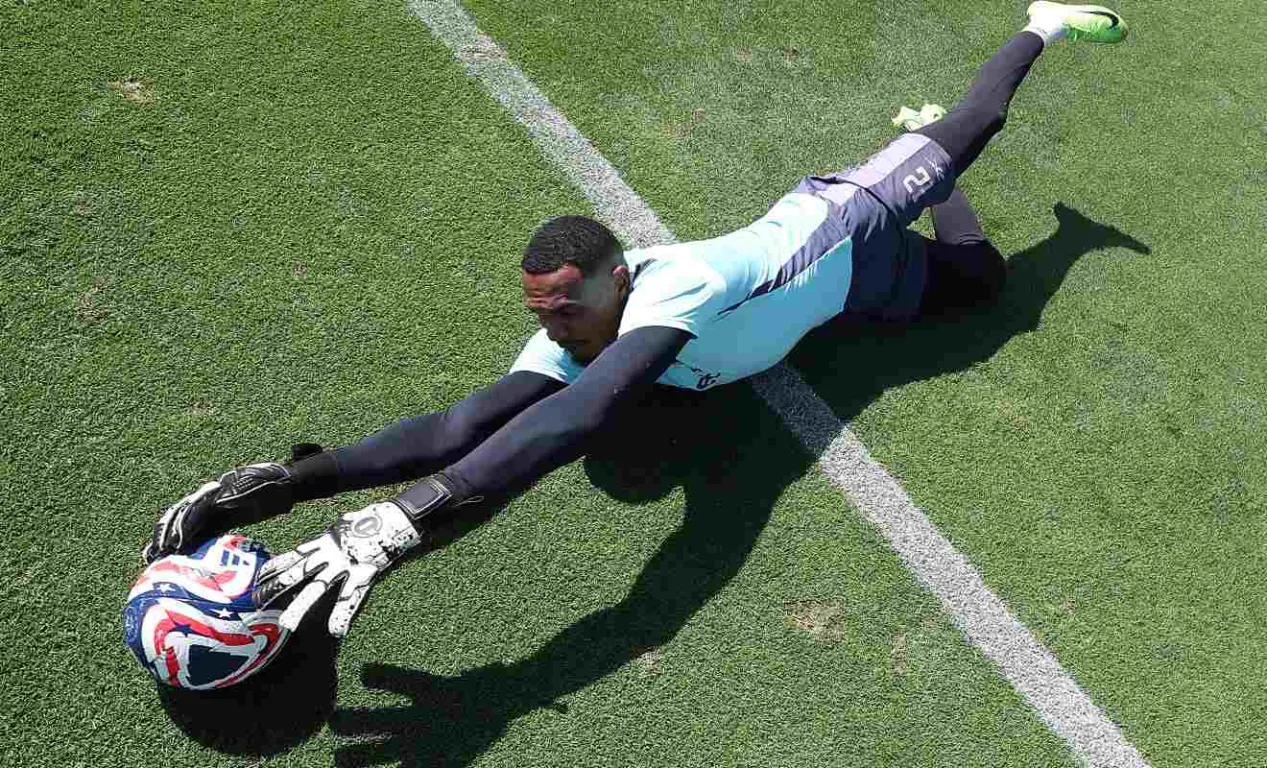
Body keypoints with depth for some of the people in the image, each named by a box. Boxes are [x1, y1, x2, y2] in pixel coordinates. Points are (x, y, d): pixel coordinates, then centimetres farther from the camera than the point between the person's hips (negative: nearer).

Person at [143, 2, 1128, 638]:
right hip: (793, 227, 4)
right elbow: (466, 421, -39)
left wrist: (401, 517, -74)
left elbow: (580, 418, -65)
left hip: (842, 222, -4)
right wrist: (291, 478, -52)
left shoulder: (675, 282, -49)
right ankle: (924, 137, 51)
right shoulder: (575, 339, -28)